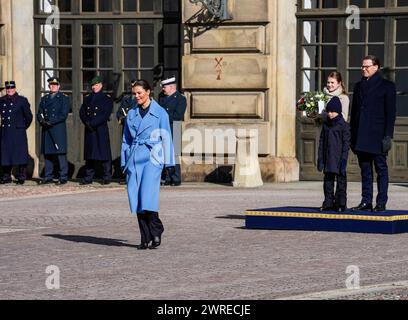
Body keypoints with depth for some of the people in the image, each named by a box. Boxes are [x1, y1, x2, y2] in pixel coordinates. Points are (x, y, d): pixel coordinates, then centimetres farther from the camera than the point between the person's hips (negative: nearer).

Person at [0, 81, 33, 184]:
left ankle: (21, 177, 2)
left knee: (20, 155, -3)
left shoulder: (22, 100, 0)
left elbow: (29, 116, 5)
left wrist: (23, 127, 10)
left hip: (18, 133, -4)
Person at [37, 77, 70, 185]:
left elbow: (63, 115, -6)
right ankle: (48, 177, 10)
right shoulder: (44, 99, 19)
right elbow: (39, 113, 14)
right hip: (46, 130, 5)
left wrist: (50, 122, -13)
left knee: (60, 153, -8)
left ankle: (63, 177, -6)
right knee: (47, 153, 5)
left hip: (58, 129, -5)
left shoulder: (64, 98, 4)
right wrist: (42, 121, -8)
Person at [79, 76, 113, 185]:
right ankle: (88, 177, 8)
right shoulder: (87, 98, 17)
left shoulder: (107, 98, 1)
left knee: (104, 152, -4)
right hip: (89, 131, 5)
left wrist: (93, 123, -14)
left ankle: (107, 177, 1)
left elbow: (106, 115, -9)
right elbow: (82, 112, 9)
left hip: (101, 130, -5)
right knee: (89, 154, 4)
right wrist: (87, 123, -9)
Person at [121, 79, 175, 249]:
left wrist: (168, 163, -1)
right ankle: (145, 238, 5)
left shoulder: (160, 113, 2)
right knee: (136, 197, -1)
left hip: (152, 158, -4)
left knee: (148, 196, -16)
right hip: (134, 158, 4)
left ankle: (156, 232, 1)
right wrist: (124, 162, 13)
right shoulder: (132, 114, 13)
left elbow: (166, 138, 2)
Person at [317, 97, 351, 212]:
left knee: (341, 181, 0)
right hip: (327, 158, 5)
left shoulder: (344, 125, -4)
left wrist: (343, 159, -12)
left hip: (338, 158, -5)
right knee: (328, 180, 6)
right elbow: (321, 142, 13)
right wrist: (320, 158, 8)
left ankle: (341, 203, 4)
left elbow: (346, 143, -6)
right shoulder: (326, 125, 11)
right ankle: (328, 203, 11)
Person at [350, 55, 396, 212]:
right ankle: (366, 202, 11)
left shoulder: (387, 86, -1)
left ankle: (381, 203, 2)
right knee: (365, 170, 7)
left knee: (381, 169, 0)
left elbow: (391, 112, -5)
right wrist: (352, 135, 11)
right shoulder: (359, 86, 16)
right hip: (361, 137, 5)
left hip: (377, 136, -5)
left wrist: (388, 136, -12)